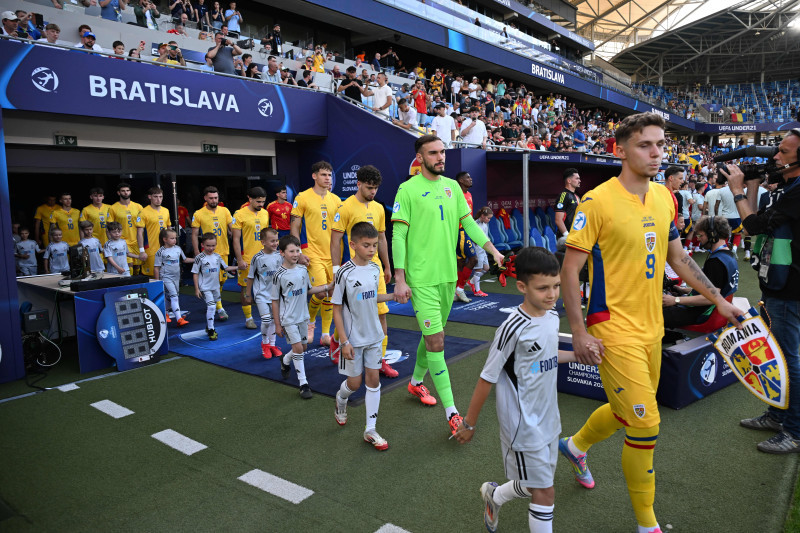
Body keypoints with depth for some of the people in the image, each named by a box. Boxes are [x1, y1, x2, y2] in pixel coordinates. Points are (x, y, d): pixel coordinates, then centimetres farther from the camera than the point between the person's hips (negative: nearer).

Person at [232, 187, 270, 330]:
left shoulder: (265, 214, 9)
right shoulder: (240, 214, -6)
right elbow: (236, 239, -7)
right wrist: (240, 260, -11)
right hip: (247, 259, -4)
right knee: (246, 288, 5)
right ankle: (248, 318, 17)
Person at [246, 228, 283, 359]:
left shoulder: (280, 255, -3)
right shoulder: (257, 258, -12)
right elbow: (251, 277, -1)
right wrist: (248, 294, 4)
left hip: (276, 292, 4)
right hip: (261, 294, -4)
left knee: (274, 319, 11)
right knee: (266, 320, -10)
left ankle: (272, 344, 26)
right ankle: (265, 343, 14)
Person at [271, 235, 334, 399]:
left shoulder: (303, 270, 0)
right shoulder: (279, 275, -15)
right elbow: (275, 301, -9)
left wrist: (328, 286, 7)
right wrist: (277, 325, -7)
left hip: (302, 316, 6)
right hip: (288, 318, -6)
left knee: (304, 347, 15)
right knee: (298, 347, -11)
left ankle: (285, 361, 46)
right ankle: (303, 384, -1)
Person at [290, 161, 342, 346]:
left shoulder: (335, 199, 10)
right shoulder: (303, 198, -3)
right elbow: (295, 228, -2)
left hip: (332, 255, 5)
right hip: (313, 254, -5)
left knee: (331, 295, 7)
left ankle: (326, 335, 20)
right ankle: (310, 320, 16)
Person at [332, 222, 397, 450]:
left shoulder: (375, 268, 0)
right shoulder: (345, 273, -18)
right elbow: (337, 309, -14)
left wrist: (394, 296, 0)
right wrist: (344, 341, -16)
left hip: (374, 335, 5)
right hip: (354, 339, -5)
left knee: (373, 379, 6)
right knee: (354, 382, 8)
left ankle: (370, 430, 16)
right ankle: (340, 400, 43)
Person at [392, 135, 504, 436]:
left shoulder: (452, 186, 9)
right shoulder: (408, 189, -8)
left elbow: (468, 222, 14)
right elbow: (398, 235, -10)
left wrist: (492, 250, 6)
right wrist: (399, 279, -14)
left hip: (448, 275, 6)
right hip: (421, 278, -6)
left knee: (433, 334, 19)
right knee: (436, 341, -7)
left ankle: (416, 382, 42)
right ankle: (452, 413, 0)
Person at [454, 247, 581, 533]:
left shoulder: (552, 316, -2)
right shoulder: (513, 328, -25)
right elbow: (487, 378, -18)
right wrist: (469, 423, -10)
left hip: (548, 419, 8)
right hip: (524, 424, -7)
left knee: (534, 485, 21)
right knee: (545, 492, 2)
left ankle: (494, 495, 47)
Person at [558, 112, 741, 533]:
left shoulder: (664, 198, 7)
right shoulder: (597, 202, -15)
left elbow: (677, 258, 18)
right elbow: (570, 269, -15)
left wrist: (719, 300, 17)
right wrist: (579, 333, -18)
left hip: (652, 329, 7)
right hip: (615, 331, -7)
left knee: (629, 413, 20)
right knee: (645, 424, -4)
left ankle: (575, 444, 49)